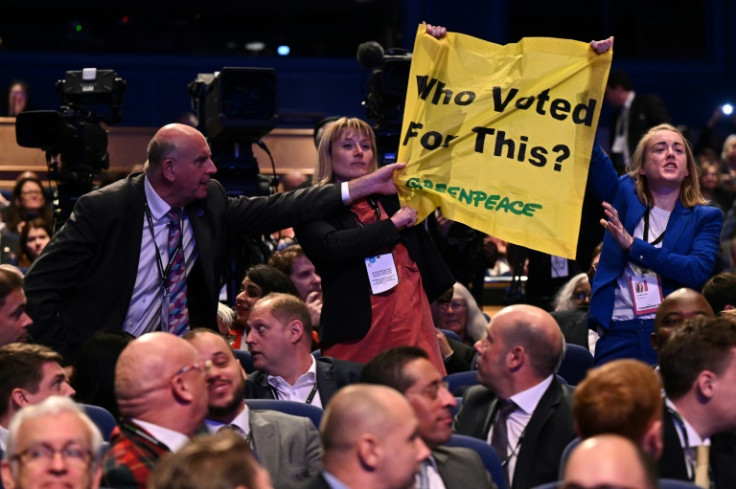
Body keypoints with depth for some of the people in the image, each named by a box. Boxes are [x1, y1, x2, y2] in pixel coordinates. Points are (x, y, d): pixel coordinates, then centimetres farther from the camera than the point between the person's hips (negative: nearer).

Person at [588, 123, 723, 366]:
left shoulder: (705, 217, 10)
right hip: (619, 335, 1)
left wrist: (633, 246, -9)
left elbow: (699, 271, -6)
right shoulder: (624, 196, 14)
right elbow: (590, 154, 3)